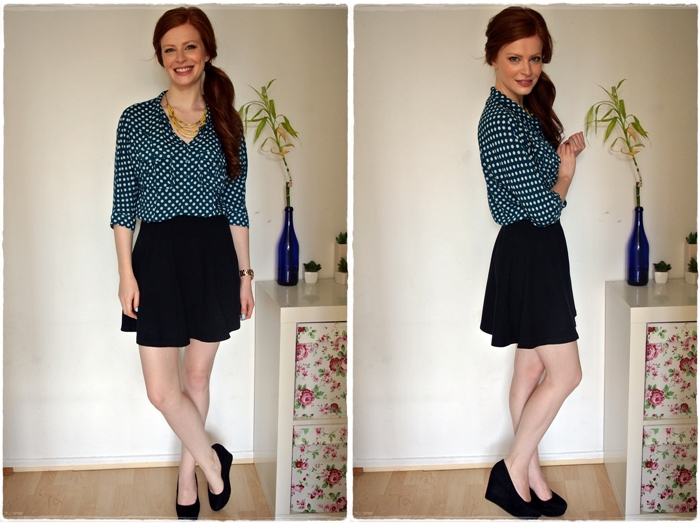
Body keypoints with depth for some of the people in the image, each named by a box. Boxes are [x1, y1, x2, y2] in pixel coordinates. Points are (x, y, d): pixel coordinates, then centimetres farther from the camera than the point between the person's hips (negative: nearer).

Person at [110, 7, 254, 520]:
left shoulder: (226, 123, 5)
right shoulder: (136, 120, 1)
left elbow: (235, 205, 7)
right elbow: (125, 204, 1)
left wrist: (244, 272, 5)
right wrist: (126, 273, -5)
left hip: (213, 256, 1)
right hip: (157, 256, -1)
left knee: (198, 375, 11)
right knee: (161, 389, -4)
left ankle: (189, 474, 29)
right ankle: (214, 461, 19)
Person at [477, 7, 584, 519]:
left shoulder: (522, 110, 10)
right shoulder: (502, 122, -22)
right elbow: (544, 207, -21)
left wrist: (566, 148, 4)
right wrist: (566, 170, -4)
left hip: (535, 251, 10)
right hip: (530, 255, -10)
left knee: (530, 367, 15)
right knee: (565, 374, -4)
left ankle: (529, 473, 24)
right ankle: (515, 471, 8)